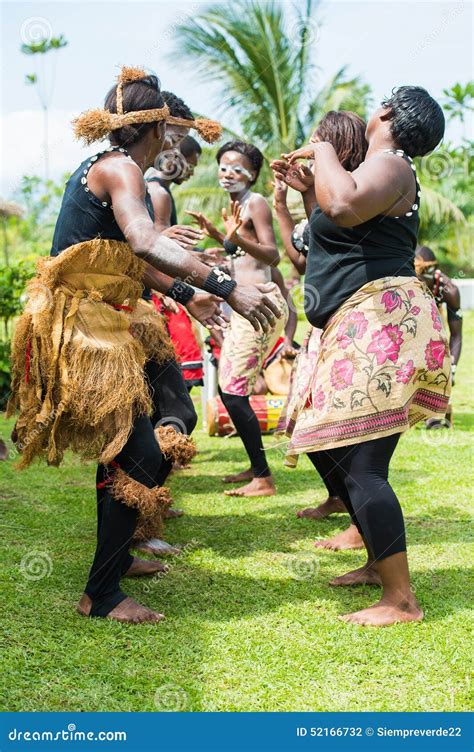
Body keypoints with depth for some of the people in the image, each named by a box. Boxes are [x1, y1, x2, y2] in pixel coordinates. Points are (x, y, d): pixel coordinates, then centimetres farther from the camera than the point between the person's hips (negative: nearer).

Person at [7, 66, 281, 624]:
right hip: (81, 329, -10)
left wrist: (184, 289, 35)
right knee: (139, 457, -11)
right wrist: (227, 288, -36)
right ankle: (101, 594, -3)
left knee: (121, 447, 21)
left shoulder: (104, 166, 17)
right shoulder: (121, 168, -13)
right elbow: (145, 244, -32)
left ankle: (114, 556, 37)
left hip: (92, 325, 10)